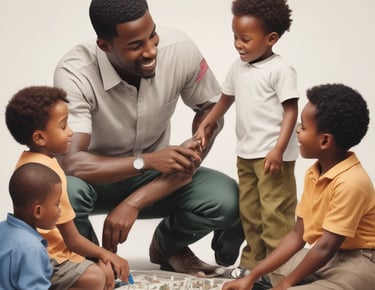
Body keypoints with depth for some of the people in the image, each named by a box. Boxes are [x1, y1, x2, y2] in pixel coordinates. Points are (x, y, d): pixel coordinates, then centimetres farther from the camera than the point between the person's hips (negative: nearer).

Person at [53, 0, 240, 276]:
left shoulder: (180, 49, -21)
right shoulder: (75, 73, -30)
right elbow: (71, 161, -34)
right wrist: (147, 161, -40)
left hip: (154, 175, 3)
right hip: (99, 177, -2)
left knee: (226, 199, -24)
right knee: (65, 190, -37)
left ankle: (167, 246, 10)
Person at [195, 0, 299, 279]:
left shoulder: (280, 70, -15)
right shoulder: (238, 67, 8)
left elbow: (291, 110, -17)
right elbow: (226, 99, 21)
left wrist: (278, 150, -23)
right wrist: (205, 125, 11)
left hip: (273, 155, -8)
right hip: (246, 153, 8)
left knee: (275, 213, -6)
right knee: (249, 211, 15)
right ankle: (254, 262, 25)